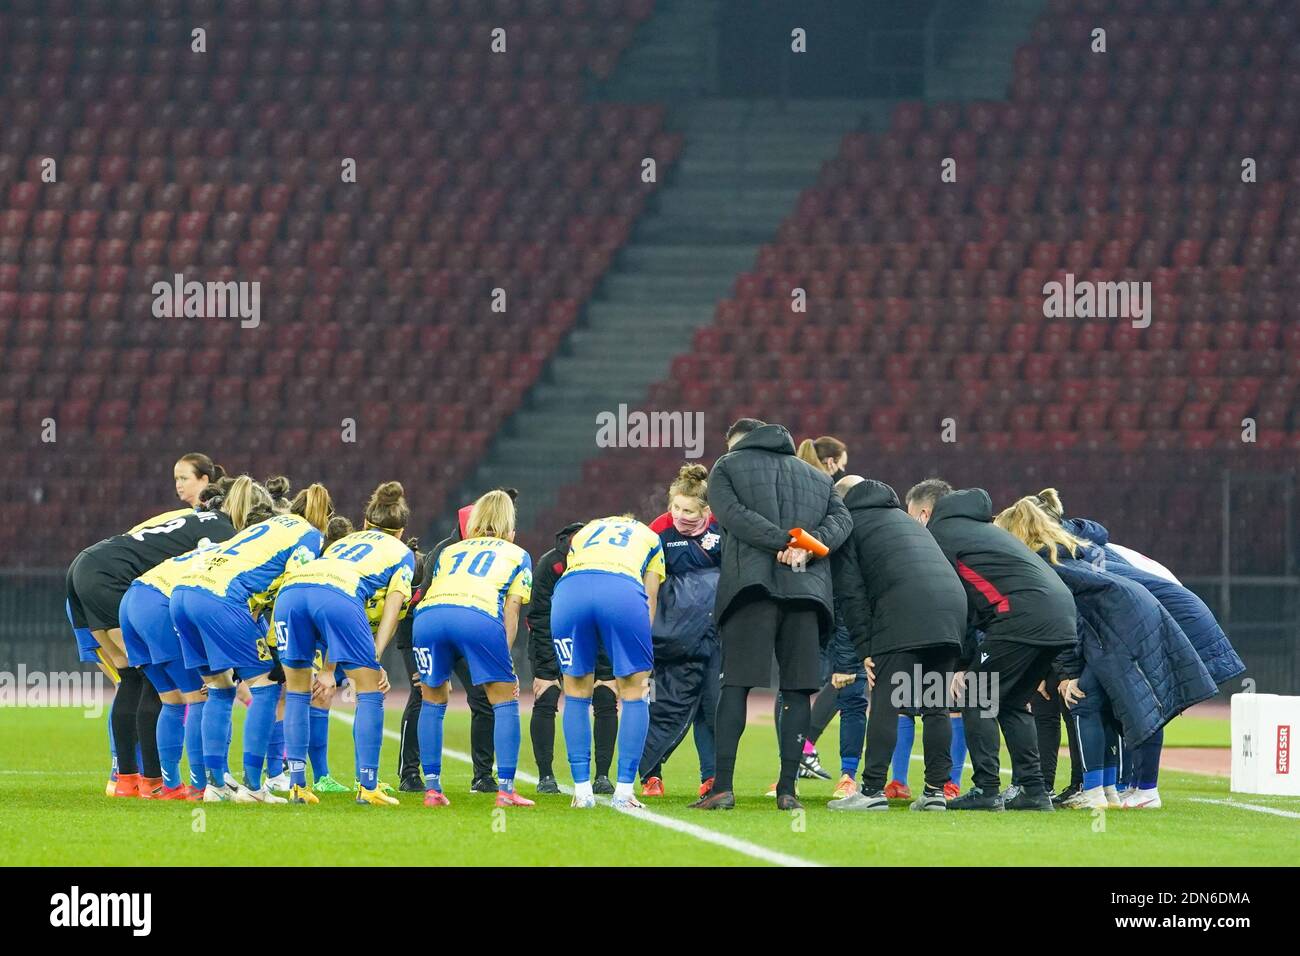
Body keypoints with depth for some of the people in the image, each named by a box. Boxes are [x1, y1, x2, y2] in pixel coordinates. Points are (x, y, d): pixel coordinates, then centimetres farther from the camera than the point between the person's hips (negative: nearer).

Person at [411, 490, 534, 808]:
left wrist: (438, 669, 30)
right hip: (480, 615, -3)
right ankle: (505, 789, 3)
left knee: (433, 702, 20)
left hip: (428, 615, 3)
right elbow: (511, 609, 13)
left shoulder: (449, 551, 35)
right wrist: (504, 657, 10)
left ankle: (432, 788, 16)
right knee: (505, 703, 10)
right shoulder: (518, 555, 27)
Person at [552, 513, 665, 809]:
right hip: (623, 590, -2)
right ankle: (623, 792, 8)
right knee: (634, 693, 12)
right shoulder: (650, 538, 35)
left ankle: (582, 791, 15)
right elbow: (649, 599, 26)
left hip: (569, 590, 2)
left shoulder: (585, 532, 40)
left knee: (576, 694, 17)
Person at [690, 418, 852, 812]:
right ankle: (787, 790, -1)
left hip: (753, 586, -3)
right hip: (807, 588, 3)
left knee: (736, 685, -3)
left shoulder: (727, 467, 14)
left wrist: (786, 542, -11)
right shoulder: (816, 477, 25)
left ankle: (722, 786, -9)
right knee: (796, 690, 3)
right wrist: (808, 546, -6)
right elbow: (841, 518, 9)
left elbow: (732, 514, -4)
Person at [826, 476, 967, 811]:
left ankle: (873, 790, -11)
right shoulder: (902, 517, 36)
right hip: (952, 603, 6)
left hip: (904, 612, -6)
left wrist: (864, 649, 3)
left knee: (885, 704, -6)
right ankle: (936, 790, 9)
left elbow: (851, 592, 4)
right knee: (936, 706, 11)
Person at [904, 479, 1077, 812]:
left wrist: (962, 665, 3)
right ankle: (1033, 791, 13)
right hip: (1061, 613, 8)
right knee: (1011, 704, 18)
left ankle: (986, 790, -5)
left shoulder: (939, 535, 6)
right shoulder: (981, 527, 34)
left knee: (977, 699, 1)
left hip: (1023, 615, -8)